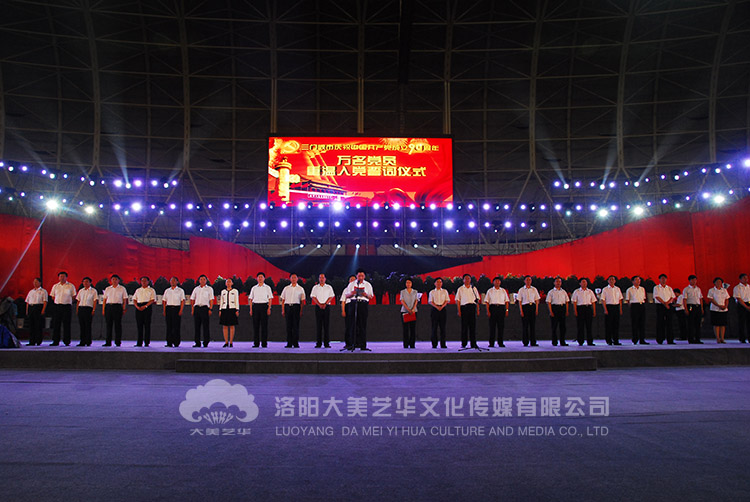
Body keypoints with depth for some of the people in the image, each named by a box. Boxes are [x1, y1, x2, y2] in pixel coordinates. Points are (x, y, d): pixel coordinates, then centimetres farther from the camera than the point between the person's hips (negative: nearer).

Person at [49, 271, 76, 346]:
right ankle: (55, 341, 7)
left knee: (66, 324, -2)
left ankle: (67, 341, 3)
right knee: (56, 324, 2)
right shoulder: (55, 286, 13)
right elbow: (53, 297, 18)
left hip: (67, 306, -3)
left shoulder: (71, 286, 4)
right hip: (57, 306, 3)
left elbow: (74, 296, 6)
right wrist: (57, 302, 7)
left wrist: (66, 301, 1)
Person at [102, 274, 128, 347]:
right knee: (109, 324, 4)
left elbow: (124, 300, 3)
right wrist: (103, 309, 5)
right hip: (108, 306, 3)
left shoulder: (122, 289, 6)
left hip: (118, 306, -3)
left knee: (118, 325, -3)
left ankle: (118, 342, 3)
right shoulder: (107, 289, 14)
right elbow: (104, 300, 12)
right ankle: (108, 342, 9)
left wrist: (124, 309, -5)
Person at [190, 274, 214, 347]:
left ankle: (206, 343, 0)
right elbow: (192, 299, 15)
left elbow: (211, 300, 2)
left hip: (205, 307, -3)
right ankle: (197, 343, 9)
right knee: (196, 326, 3)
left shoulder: (209, 289, 8)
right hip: (197, 307, 3)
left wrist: (210, 309, -8)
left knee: (206, 326, -4)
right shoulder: (196, 289, 16)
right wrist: (192, 309, 6)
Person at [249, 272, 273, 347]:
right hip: (255, 305, 2)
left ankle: (264, 343, 1)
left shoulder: (267, 287, 6)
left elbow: (270, 299, 3)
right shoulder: (254, 288, 12)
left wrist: (269, 308, -7)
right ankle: (256, 343, 6)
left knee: (264, 325, -3)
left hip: (264, 305, -2)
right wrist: (251, 309, 3)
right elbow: (251, 299, 11)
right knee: (255, 325, 1)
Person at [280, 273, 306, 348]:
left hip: (296, 306, -2)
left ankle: (296, 343, 0)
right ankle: (289, 343, 7)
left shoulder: (300, 289, 9)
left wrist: (301, 311, -4)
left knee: (296, 325, -4)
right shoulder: (286, 288, 13)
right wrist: (283, 310, 4)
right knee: (288, 325, 2)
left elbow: (302, 301, 5)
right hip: (287, 306, 2)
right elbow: (283, 300, 12)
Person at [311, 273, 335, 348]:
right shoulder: (315, 287, 12)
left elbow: (331, 297, 3)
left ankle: (326, 343, -2)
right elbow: (313, 297, 3)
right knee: (318, 325, -2)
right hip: (318, 306, 0)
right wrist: (319, 304, -10)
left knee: (326, 325, -3)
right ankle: (318, 343, 0)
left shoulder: (329, 287, 11)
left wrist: (325, 304, -10)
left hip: (326, 306, 0)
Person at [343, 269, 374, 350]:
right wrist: (352, 293, -9)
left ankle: (363, 345, 1)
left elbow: (371, 296, 11)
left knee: (363, 325, -3)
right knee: (353, 324, -5)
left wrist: (366, 295, -11)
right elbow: (347, 295, 13)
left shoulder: (368, 285, 13)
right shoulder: (351, 284, 14)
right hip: (354, 303, 0)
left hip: (363, 304, 0)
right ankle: (352, 344, -3)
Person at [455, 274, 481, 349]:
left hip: (473, 307, 2)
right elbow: (457, 300, 3)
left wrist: (478, 310, 5)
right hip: (464, 307, -2)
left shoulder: (474, 288, 14)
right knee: (464, 326, -2)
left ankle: (473, 343, 5)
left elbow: (477, 300, 13)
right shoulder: (460, 289, 7)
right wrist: (459, 311, -5)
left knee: (473, 325, 1)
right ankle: (463, 344, 4)